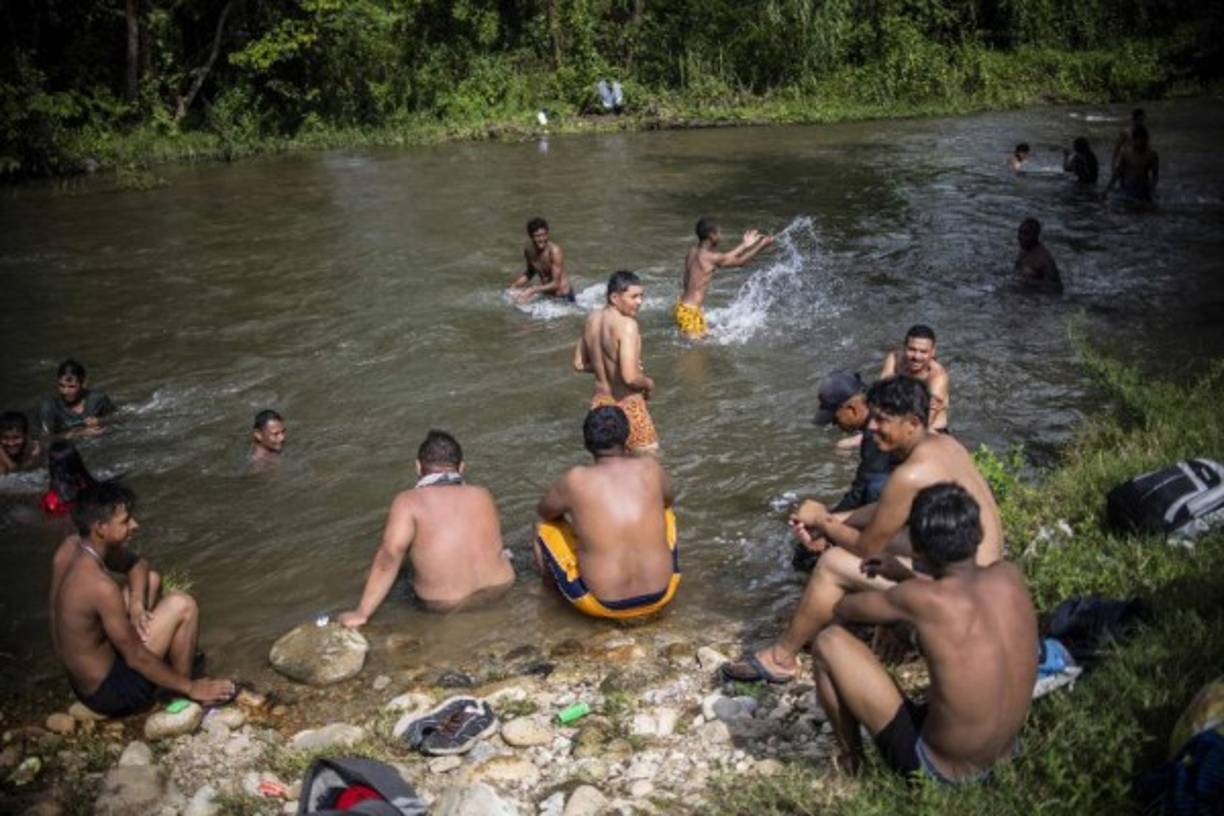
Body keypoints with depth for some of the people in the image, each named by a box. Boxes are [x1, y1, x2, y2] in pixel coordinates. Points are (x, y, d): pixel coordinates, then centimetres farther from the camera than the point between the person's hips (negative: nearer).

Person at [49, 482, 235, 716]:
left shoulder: (71, 546, -7)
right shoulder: (100, 586, -32)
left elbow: (138, 564, 11)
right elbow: (135, 657, -24)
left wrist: (136, 603, -9)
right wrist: (190, 688, -13)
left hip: (82, 677, 9)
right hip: (110, 693, -9)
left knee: (150, 580, 12)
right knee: (182, 605, -12)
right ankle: (183, 696, 6)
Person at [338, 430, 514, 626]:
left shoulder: (409, 502, -11)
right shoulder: (483, 496, 1)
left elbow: (389, 557, -22)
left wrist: (361, 613, -21)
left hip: (447, 607, -4)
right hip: (500, 590, 4)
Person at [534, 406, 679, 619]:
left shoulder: (576, 480, -9)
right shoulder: (650, 467, -2)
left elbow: (544, 511, 13)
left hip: (601, 605, -2)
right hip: (660, 596, 2)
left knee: (546, 529, 19)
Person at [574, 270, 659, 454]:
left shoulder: (593, 319, 2)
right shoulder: (627, 324, -21)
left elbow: (579, 364, 12)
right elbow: (630, 377, -28)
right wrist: (649, 384, -9)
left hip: (600, 402, 8)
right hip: (626, 405, -8)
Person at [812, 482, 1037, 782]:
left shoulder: (921, 599, -25)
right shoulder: (1010, 576, -10)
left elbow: (844, 609, -4)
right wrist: (901, 574, 17)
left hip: (935, 769, -6)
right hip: (1005, 757, 6)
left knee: (830, 642, -2)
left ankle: (852, 765, 19)